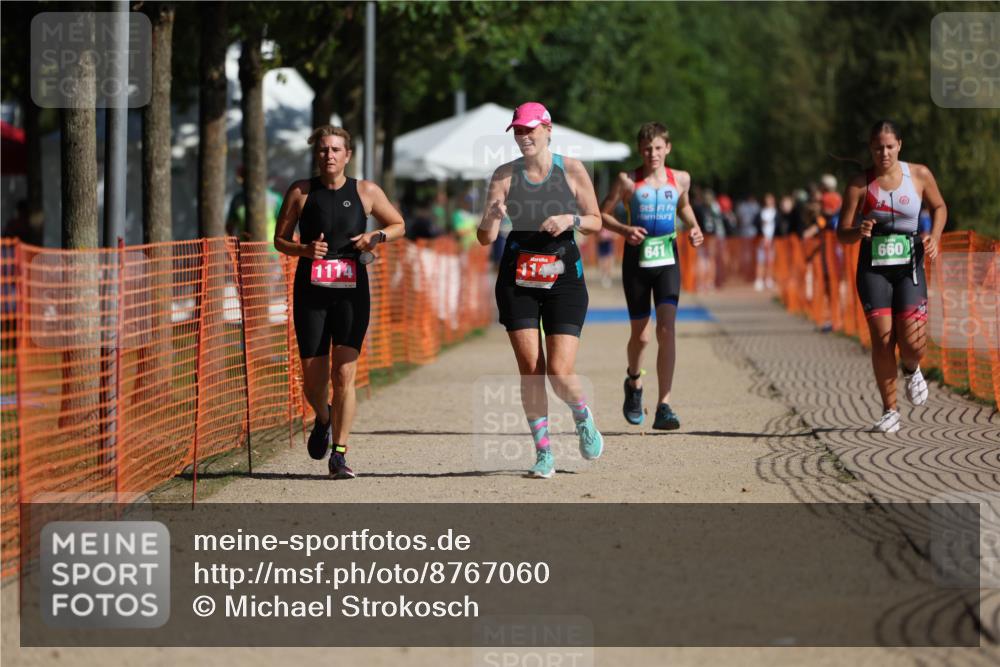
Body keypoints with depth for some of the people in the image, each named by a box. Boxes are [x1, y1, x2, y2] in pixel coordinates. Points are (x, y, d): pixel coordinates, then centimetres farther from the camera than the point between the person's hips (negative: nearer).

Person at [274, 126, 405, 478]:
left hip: (351, 291, 0)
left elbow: (398, 225, 16)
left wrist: (377, 236, -5)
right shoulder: (301, 192, 1)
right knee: (313, 379, 2)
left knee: (344, 375, -9)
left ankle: (339, 454, -3)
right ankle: (323, 420, 36)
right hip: (311, 291, 0)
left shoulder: (366, 192, 3)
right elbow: (280, 239, 7)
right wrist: (304, 249, -13)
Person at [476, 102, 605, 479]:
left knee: (560, 373, -9)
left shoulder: (571, 170, -2)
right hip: (517, 280, 1)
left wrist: (570, 219, -14)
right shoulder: (505, 175, 0)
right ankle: (543, 453, 9)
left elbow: (596, 222, 6)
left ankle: (583, 417, 24)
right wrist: (492, 216, -25)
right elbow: (486, 238, -3)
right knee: (530, 370, -3)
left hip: (563, 278, -1)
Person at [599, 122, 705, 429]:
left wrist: (694, 228, 6)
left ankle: (664, 407, -17)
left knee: (666, 330, -15)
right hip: (636, 261, -1)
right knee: (640, 335, 6)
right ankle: (634, 383, 40)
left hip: (667, 261, 1)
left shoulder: (680, 179, 5)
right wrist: (624, 230, -15)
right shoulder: (627, 181, -3)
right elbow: (601, 214, 2)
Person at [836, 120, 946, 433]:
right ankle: (890, 411, 6)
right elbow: (842, 234, -1)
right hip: (873, 268, -1)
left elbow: (939, 207, 18)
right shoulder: (860, 184, -4)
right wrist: (858, 232, -24)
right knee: (882, 340, -9)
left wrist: (935, 237, 0)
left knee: (911, 342, -11)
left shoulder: (919, 175, 0)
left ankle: (911, 370, 28)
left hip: (909, 266, 1)